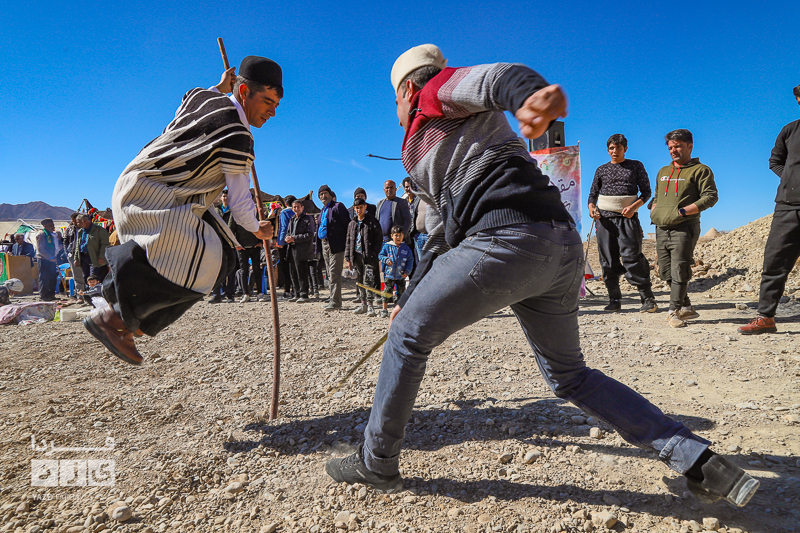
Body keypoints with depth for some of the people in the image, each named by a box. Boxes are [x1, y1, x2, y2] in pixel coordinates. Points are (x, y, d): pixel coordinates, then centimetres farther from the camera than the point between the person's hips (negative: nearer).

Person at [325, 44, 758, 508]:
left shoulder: (436, 89, 12)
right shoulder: (426, 152, 36)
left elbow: (498, 77, -11)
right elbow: (446, 233, 37)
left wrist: (531, 93, -36)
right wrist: (409, 300, 38)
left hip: (509, 239, -9)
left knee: (408, 336, 6)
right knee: (569, 375, 21)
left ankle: (377, 464, 20)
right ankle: (697, 460, 19)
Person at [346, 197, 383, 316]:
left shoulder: (371, 221, 1)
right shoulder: (352, 223, 17)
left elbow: (379, 238, -3)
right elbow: (348, 241, 19)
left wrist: (374, 253, -12)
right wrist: (348, 257, 12)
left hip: (368, 256, -5)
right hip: (356, 255, 6)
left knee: (368, 280, -10)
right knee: (359, 281, 9)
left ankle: (370, 305, -5)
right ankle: (363, 303, 18)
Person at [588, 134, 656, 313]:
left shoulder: (636, 166, 11)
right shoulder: (601, 170, 17)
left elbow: (646, 191, 8)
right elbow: (593, 193, 19)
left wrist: (633, 207, -11)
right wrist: (591, 208, -3)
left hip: (628, 218, -2)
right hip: (605, 218, 3)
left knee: (631, 257, -13)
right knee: (608, 260, 0)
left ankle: (648, 299, -5)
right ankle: (614, 299, 8)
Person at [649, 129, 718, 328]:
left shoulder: (700, 170, 3)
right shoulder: (662, 172, 23)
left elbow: (711, 197, -6)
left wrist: (683, 211, -16)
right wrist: (654, 211, 12)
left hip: (684, 228, -7)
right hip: (662, 229, 7)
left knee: (679, 270, -9)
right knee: (666, 272, 7)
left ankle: (674, 311, -4)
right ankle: (686, 307, 21)